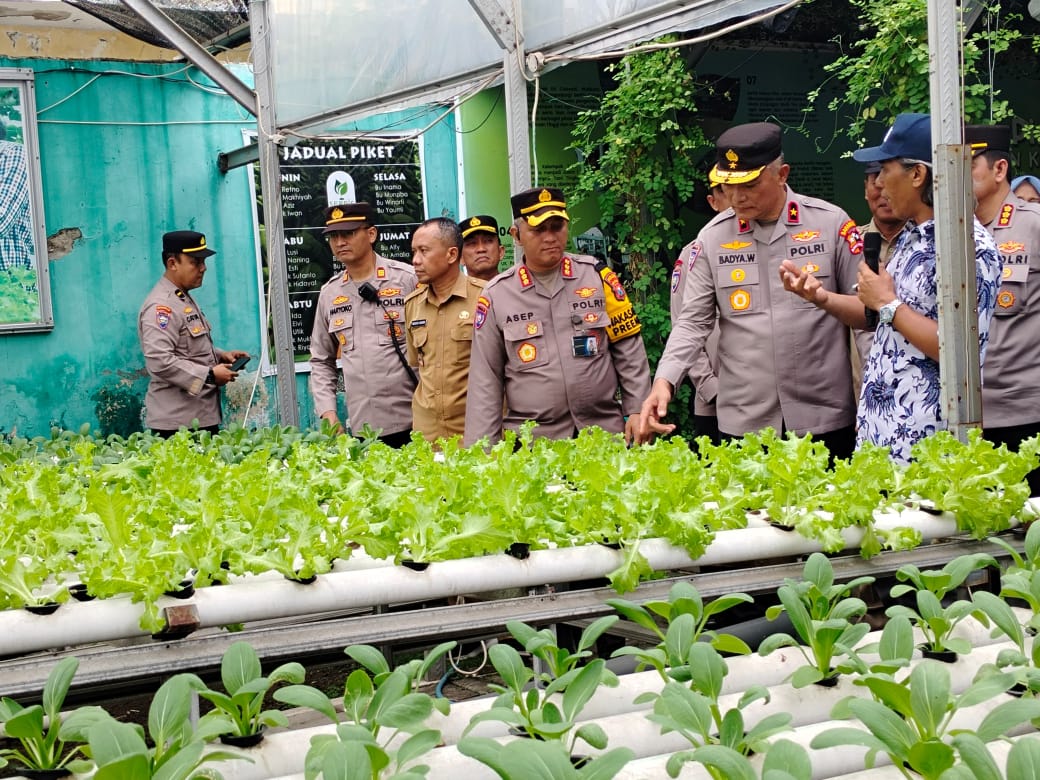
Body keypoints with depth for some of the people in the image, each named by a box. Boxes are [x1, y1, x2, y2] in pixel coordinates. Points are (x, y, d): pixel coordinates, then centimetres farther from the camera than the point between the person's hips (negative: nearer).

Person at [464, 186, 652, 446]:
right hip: (531, 444, 0)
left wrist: (637, 410, -2)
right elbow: (485, 381, 3)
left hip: (605, 434, 1)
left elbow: (629, 352, 5)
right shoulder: (495, 295, 1)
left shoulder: (597, 275, 2)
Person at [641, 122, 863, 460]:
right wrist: (664, 380, -10)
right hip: (744, 421, 1)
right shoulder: (713, 237, 3)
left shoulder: (831, 223, -1)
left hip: (826, 416, -1)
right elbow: (693, 321, 5)